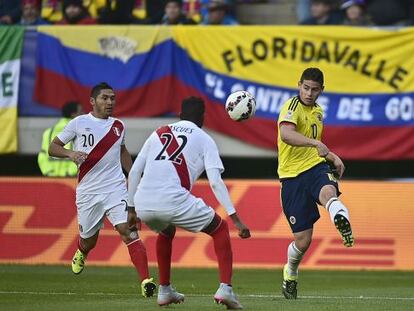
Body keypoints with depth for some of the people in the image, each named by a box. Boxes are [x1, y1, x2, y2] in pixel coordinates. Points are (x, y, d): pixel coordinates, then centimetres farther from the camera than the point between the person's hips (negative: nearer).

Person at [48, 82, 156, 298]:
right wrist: (70, 153, -18)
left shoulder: (118, 126, 10)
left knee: (128, 230, -18)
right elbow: (53, 148, 3)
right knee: (88, 240, 12)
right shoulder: (79, 123, -1)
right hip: (87, 191, -1)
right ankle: (80, 255, 51)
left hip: (116, 189, 1)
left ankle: (145, 280, -27)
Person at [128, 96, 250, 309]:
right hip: (173, 201, -4)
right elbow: (215, 182, 0)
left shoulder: (159, 133, 24)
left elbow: (134, 172, 21)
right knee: (220, 229, 16)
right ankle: (225, 288, 0)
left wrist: (131, 209, 29)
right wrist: (236, 219, -1)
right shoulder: (204, 139, 12)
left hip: (143, 204, 5)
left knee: (166, 232, 38)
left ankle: (164, 291, 39)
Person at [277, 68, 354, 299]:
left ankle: (342, 221, -69)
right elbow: (286, 134, -32)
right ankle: (290, 273, 29)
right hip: (292, 176, -4)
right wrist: (316, 143, -43)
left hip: (316, 167, 4)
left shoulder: (318, 111, 16)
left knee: (328, 192, -36)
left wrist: (332, 157, 22)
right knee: (303, 239, -2)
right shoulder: (292, 107, -9)